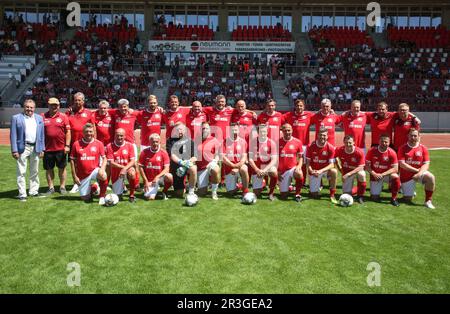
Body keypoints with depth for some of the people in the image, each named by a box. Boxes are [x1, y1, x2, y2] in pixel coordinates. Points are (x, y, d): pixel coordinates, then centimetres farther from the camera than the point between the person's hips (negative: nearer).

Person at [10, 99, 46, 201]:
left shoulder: (39, 118, 10)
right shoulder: (16, 118, 0)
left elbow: (42, 135, 9)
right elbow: (13, 135, -3)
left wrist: (42, 149, 4)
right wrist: (14, 150, -9)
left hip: (35, 148, 4)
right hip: (22, 148, -4)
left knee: (35, 172, 13)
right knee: (21, 172, 0)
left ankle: (34, 191, 24)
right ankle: (22, 194, 6)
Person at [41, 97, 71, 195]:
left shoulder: (63, 116, 2)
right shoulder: (43, 117, 5)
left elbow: (68, 132, 0)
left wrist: (67, 145, -6)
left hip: (61, 148, -1)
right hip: (47, 148, 1)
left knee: (62, 168, 7)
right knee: (48, 169, 9)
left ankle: (62, 187, 19)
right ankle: (51, 187, 20)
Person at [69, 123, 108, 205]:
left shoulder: (99, 144, -3)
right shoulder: (76, 144, -3)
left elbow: (104, 158, -1)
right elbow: (72, 160, 2)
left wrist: (102, 168, -21)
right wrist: (74, 176, -1)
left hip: (94, 171, -1)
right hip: (82, 175, 1)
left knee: (103, 176, -37)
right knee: (85, 198, 3)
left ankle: (102, 196, -14)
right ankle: (93, 187, 37)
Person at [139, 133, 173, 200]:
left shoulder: (163, 153, -4)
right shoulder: (144, 152, -3)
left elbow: (166, 168, -10)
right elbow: (141, 167, 1)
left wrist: (157, 177, -25)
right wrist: (146, 181, -5)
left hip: (160, 178, 0)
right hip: (149, 180, 0)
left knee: (169, 176, -35)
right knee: (150, 197, -21)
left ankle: (164, 191, -3)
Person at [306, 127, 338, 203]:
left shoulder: (330, 147, -13)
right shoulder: (311, 146, -13)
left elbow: (331, 164, -16)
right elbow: (308, 162, -7)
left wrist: (321, 171, -31)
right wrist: (311, 171, -26)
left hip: (325, 169, 0)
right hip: (314, 171, 0)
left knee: (334, 171, -36)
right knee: (315, 195, -2)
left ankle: (332, 195, -18)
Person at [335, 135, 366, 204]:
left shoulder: (359, 152, -23)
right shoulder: (340, 150, -15)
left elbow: (360, 167, -25)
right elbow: (335, 158, 7)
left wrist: (348, 174, -33)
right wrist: (341, 170, 2)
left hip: (357, 171, -2)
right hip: (346, 173, 2)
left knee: (361, 174, -39)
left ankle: (360, 196, -17)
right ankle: (356, 190, 33)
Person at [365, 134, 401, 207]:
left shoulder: (392, 153, -13)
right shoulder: (372, 151, -11)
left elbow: (395, 169, -15)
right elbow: (367, 165, -7)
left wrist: (382, 174, -26)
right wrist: (374, 174, -22)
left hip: (387, 174, 0)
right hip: (375, 175, 0)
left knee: (395, 177, -35)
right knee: (375, 198, -4)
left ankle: (394, 198, -15)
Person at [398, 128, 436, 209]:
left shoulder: (423, 148, -1)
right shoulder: (402, 148, -6)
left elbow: (426, 164, -6)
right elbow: (402, 164, -13)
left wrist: (420, 173, -25)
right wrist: (416, 170, -16)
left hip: (419, 173, 1)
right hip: (406, 176, -1)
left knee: (431, 177, -32)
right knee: (408, 199, -3)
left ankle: (428, 201, -17)